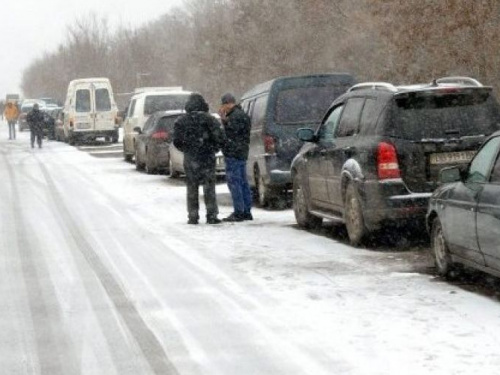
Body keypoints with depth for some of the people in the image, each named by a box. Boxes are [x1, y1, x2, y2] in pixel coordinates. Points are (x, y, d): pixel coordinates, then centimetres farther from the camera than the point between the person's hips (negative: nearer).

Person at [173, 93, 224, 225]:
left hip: (190, 158, 1)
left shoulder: (181, 121, 2)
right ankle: (211, 216, 0)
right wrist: (214, 148, 9)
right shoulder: (209, 119, -4)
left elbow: (177, 142, 2)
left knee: (192, 188, 8)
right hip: (207, 158, -1)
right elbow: (219, 138, -8)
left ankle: (193, 216, 6)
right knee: (209, 187, 3)